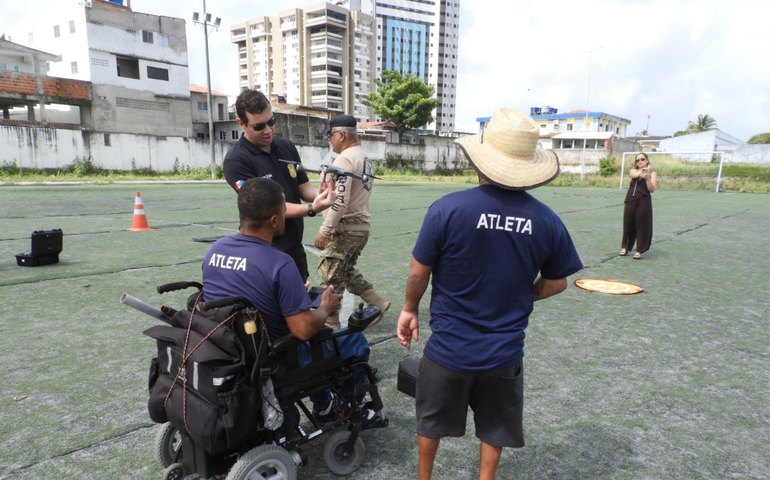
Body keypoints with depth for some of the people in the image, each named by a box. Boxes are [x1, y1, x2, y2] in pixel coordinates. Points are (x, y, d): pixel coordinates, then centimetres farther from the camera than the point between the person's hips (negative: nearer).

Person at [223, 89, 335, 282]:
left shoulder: (287, 147, 3)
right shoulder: (236, 160, -16)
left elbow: (304, 188, 6)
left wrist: (319, 194, -18)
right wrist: (311, 209, -32)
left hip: (295, 247, 6)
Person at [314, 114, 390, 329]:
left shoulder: (345, 158, -15)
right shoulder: (364, 158, 14)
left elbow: (340, 199, -24)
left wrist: (324, 230, -22)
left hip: (345, 228, -9)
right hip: (361, 226, 9)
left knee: (330, 276, 1)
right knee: (346, 271, 23)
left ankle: (329, 324, 9)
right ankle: (377, 303, 21)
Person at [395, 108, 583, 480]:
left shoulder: (447, 209, -22)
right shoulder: (547, 221, -13)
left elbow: (418, 273, -12)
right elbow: (555, 283, 1)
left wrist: (410, 309, 7)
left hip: (448, 347, -1)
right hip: (505, 352, 2)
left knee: (432, 420, 25)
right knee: (495, 427, 27)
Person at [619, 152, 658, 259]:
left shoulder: (652, 173, 6)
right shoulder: (633, 171, 14)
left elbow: (652, 189, -6)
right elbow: (635, 175, -11)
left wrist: (647, 178, -18)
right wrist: (645, 169, -17)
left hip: (644, 201, -2)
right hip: (630, 200, 3)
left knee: (642, 225, -1)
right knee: (628, 224, 7)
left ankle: (639, 250, 7)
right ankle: (625, 247, 21)